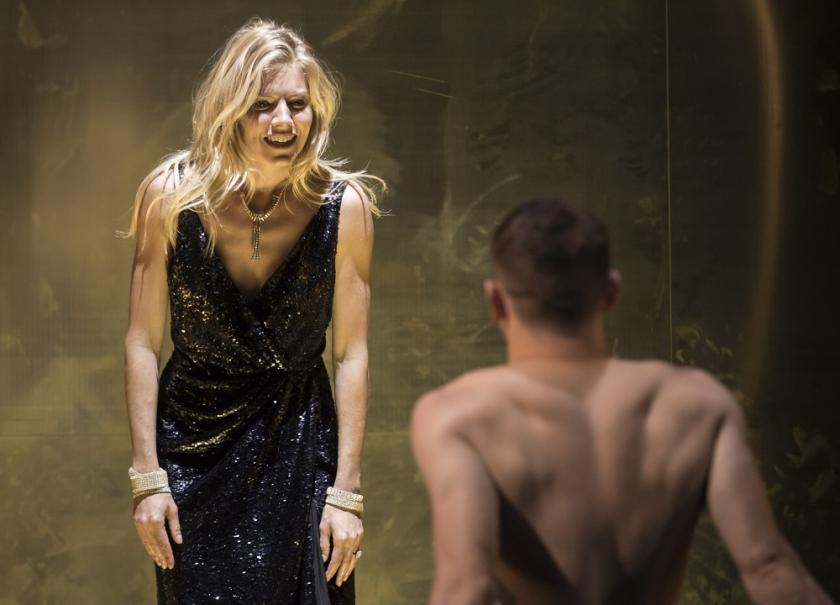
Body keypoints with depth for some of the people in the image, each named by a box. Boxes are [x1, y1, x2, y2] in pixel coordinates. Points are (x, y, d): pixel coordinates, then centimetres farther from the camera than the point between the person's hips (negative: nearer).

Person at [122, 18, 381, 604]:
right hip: (193, 443, 0)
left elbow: (352, 353, -10)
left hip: (298, 445, 0)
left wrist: (346, 491, -10)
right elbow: (143, 342, -8)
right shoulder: (171, 197, -14)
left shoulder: (344, 205, -14)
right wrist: (147, 476, -9)